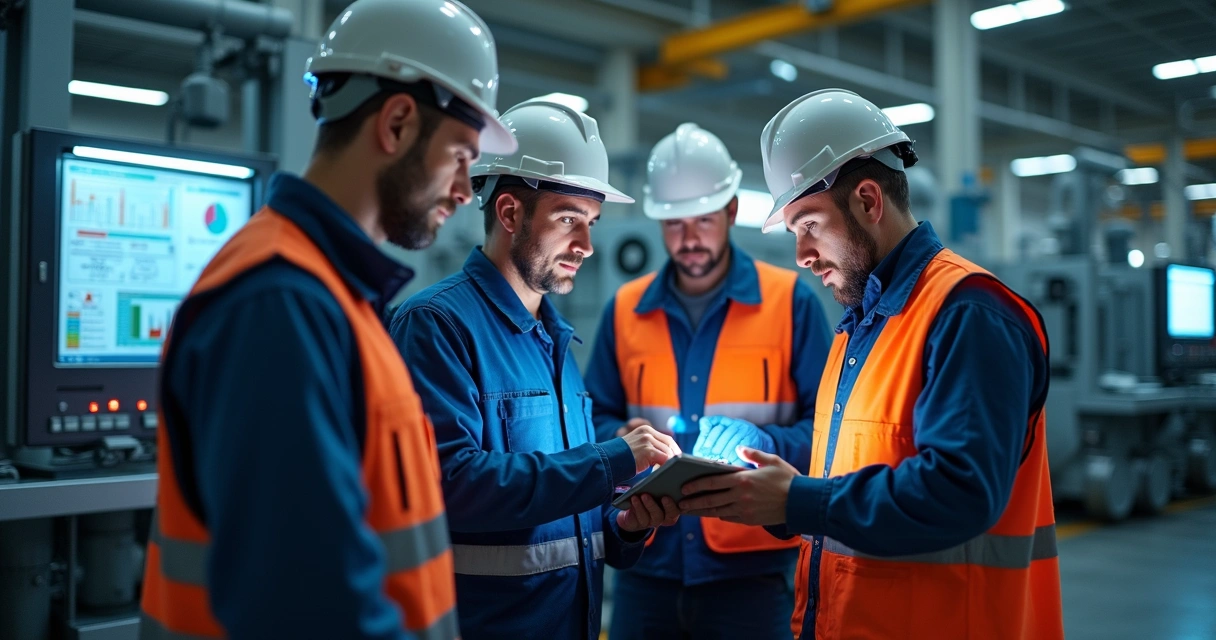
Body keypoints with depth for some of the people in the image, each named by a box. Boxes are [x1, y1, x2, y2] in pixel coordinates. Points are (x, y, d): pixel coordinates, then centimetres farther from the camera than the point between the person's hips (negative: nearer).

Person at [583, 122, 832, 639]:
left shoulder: (791, 300, 0)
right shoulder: (624, 309, 8)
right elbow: (596, 418, 13)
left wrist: (762, 443, -19)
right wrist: (624, 439, -8)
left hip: (751, 564, -2)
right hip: (649, 562, 3)